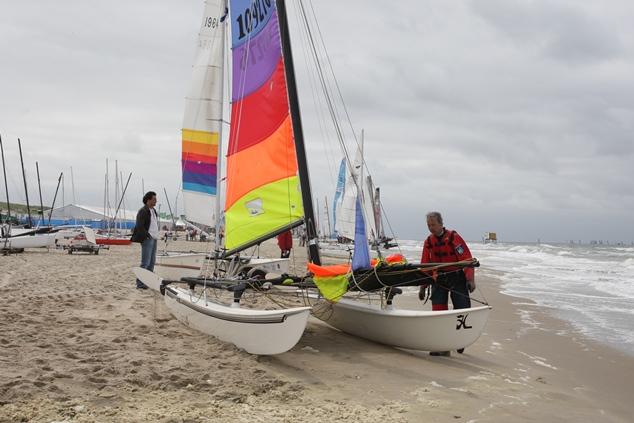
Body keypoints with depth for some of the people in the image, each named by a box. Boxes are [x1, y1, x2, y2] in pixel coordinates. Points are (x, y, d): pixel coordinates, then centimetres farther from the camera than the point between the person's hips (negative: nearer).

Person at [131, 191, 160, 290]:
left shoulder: (153, 211, 18)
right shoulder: (143, 211, -10)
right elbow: (139, 226, -18)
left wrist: (156, 236, 14)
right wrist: (148, 236, -16)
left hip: (154, 239, 9)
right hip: (147, 239, -9)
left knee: (152, 261, 10)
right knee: (145, 262, -10)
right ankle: (140, 284, -7)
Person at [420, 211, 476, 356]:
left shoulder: (453, 237, -6)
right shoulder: (428, 242, 8)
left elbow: (467, 258, -9)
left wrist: (470, 279, -14)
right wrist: (423, 286, 12)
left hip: (457, 278, -3)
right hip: (439, 280, 3)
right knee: (438, 312, -6)